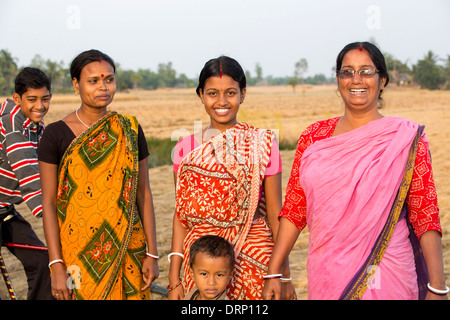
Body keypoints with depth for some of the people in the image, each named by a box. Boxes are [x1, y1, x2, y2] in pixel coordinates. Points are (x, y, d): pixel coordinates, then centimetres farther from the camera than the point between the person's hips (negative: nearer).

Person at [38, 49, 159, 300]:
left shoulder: (130, 131, 3)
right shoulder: (56, 134, -4)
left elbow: (144, 193, 5)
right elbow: (49, 203, -5)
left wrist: (152, 253, 1)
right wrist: (57, 265, -10)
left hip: (128, 249, 2)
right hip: (78, 251, -2)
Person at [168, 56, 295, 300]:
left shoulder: (263, 145, -4)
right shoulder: (185, 149, 3)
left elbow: (275, 214, -1)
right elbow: (181, 216, 6)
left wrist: (284, 276, -4)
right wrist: (174, 279, 3)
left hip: (254, 259, -2)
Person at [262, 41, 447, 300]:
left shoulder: (407, 140, -3)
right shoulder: (314, 137, 5)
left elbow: (426, 218, -6)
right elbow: (294, 210, 7)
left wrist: (437, 288, -12)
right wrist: (273, 274, 4)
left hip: (385, 278, -3)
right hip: (326, 276, 3)